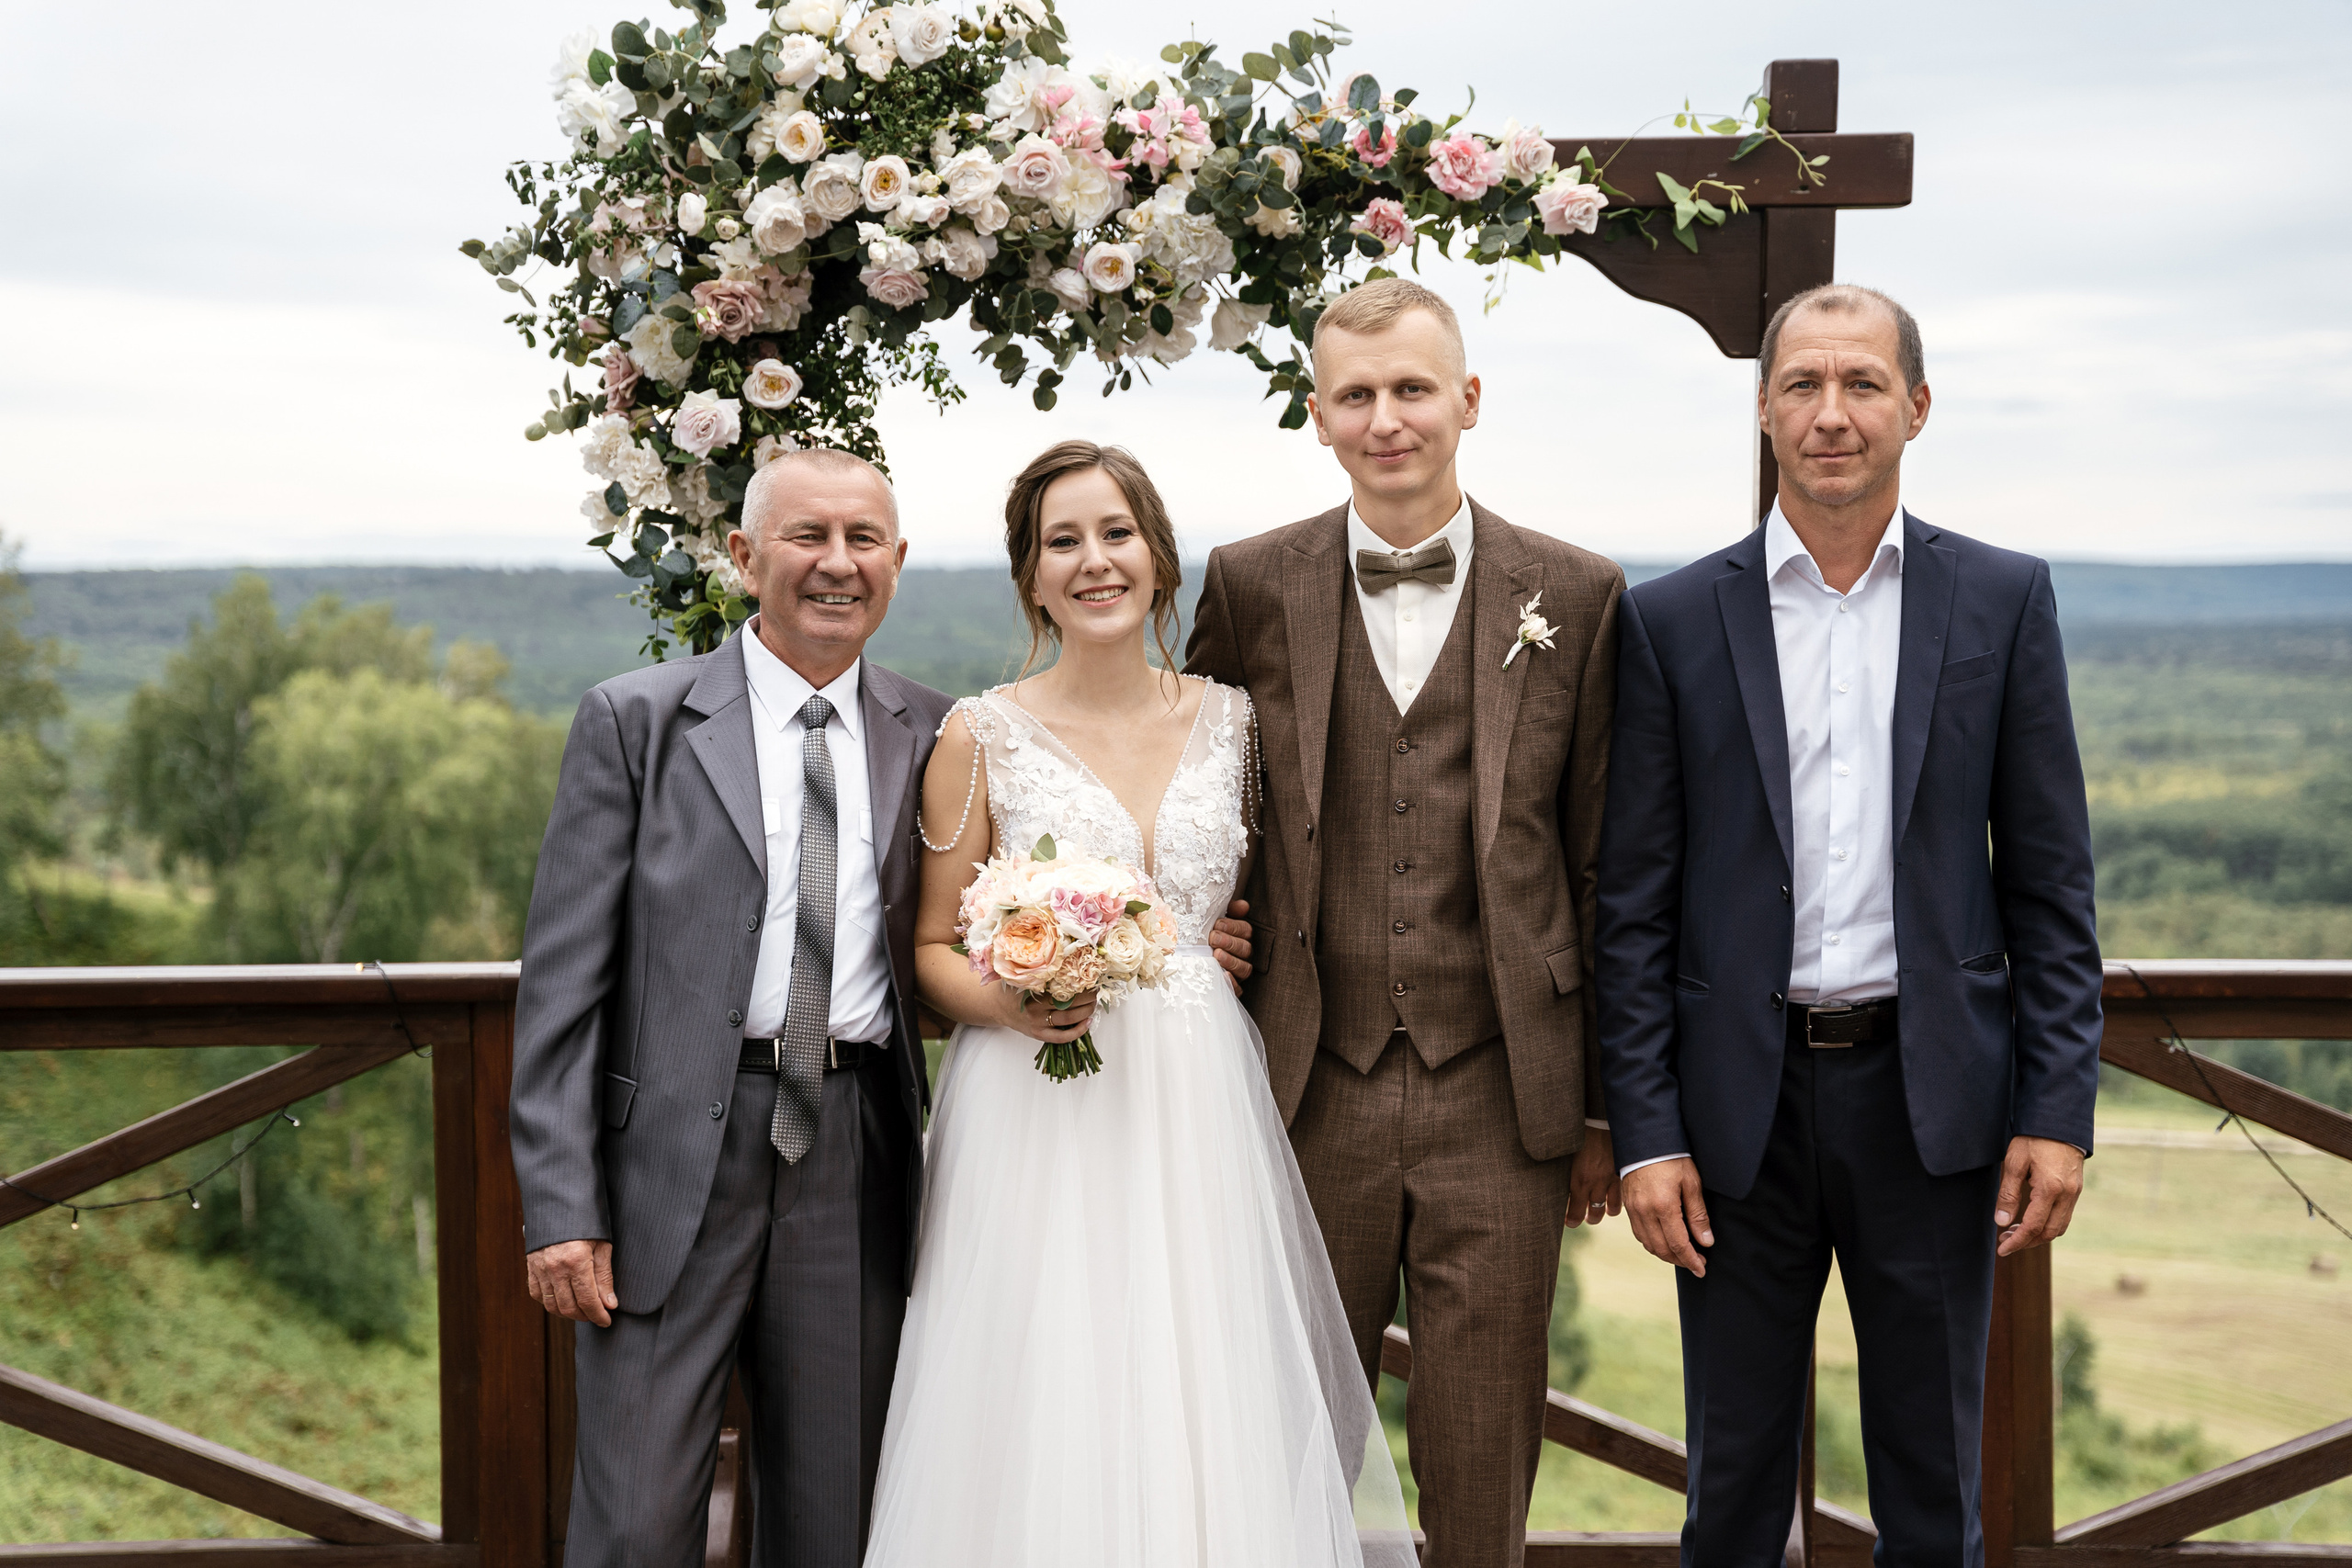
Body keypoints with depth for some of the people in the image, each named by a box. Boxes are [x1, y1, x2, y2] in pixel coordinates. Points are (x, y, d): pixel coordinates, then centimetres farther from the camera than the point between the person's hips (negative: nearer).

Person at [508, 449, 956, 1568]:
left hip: (858, 1163, 3)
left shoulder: (931, 739, 9)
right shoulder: (636, 720, 0)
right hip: (674, 1156, -3)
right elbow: (563, 979, -3)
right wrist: (560, 1206, -9)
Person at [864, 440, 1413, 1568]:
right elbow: (932, 946, 4)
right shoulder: (982, 737, 0)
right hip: (1038, 1128, -2)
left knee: (1211, 1420, 1)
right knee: (1047, 1423, -4)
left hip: (1205, 1107, 3)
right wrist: (1009, 1002, -14)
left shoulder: (1230, 721, 8)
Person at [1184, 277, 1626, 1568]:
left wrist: (1606, 1106, 5)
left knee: (1482, 1452, 8)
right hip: (1313, 1087, 1)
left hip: (1501, 1089, 0)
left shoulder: (1577, 597, 2)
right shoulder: (1251, 589, 4)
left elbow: (1602, 866, 5)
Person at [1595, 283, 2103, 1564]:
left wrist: (2059, 1108, -4)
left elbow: (2049, 878, 3)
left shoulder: (2002, 599, 3)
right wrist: (1645, 1131, -5)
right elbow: (1635, 899, 1)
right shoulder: (1673, 619, 1)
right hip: (1743, 1103, 0)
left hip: (1933, 1094, 0)